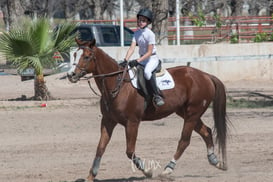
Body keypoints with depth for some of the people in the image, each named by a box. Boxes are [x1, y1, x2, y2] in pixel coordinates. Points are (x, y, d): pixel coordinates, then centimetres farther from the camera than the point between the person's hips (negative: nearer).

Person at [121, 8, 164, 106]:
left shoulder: (150, 34, -16)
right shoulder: (137, 33, 4)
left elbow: (149, 52, -19)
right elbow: (132, 48, -3)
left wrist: (137, 61, -26)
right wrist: (125, 60, -19)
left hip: (152, 58, -8)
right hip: (142, 59, 8)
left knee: (147, 71, -37)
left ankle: (157, 96, -36)